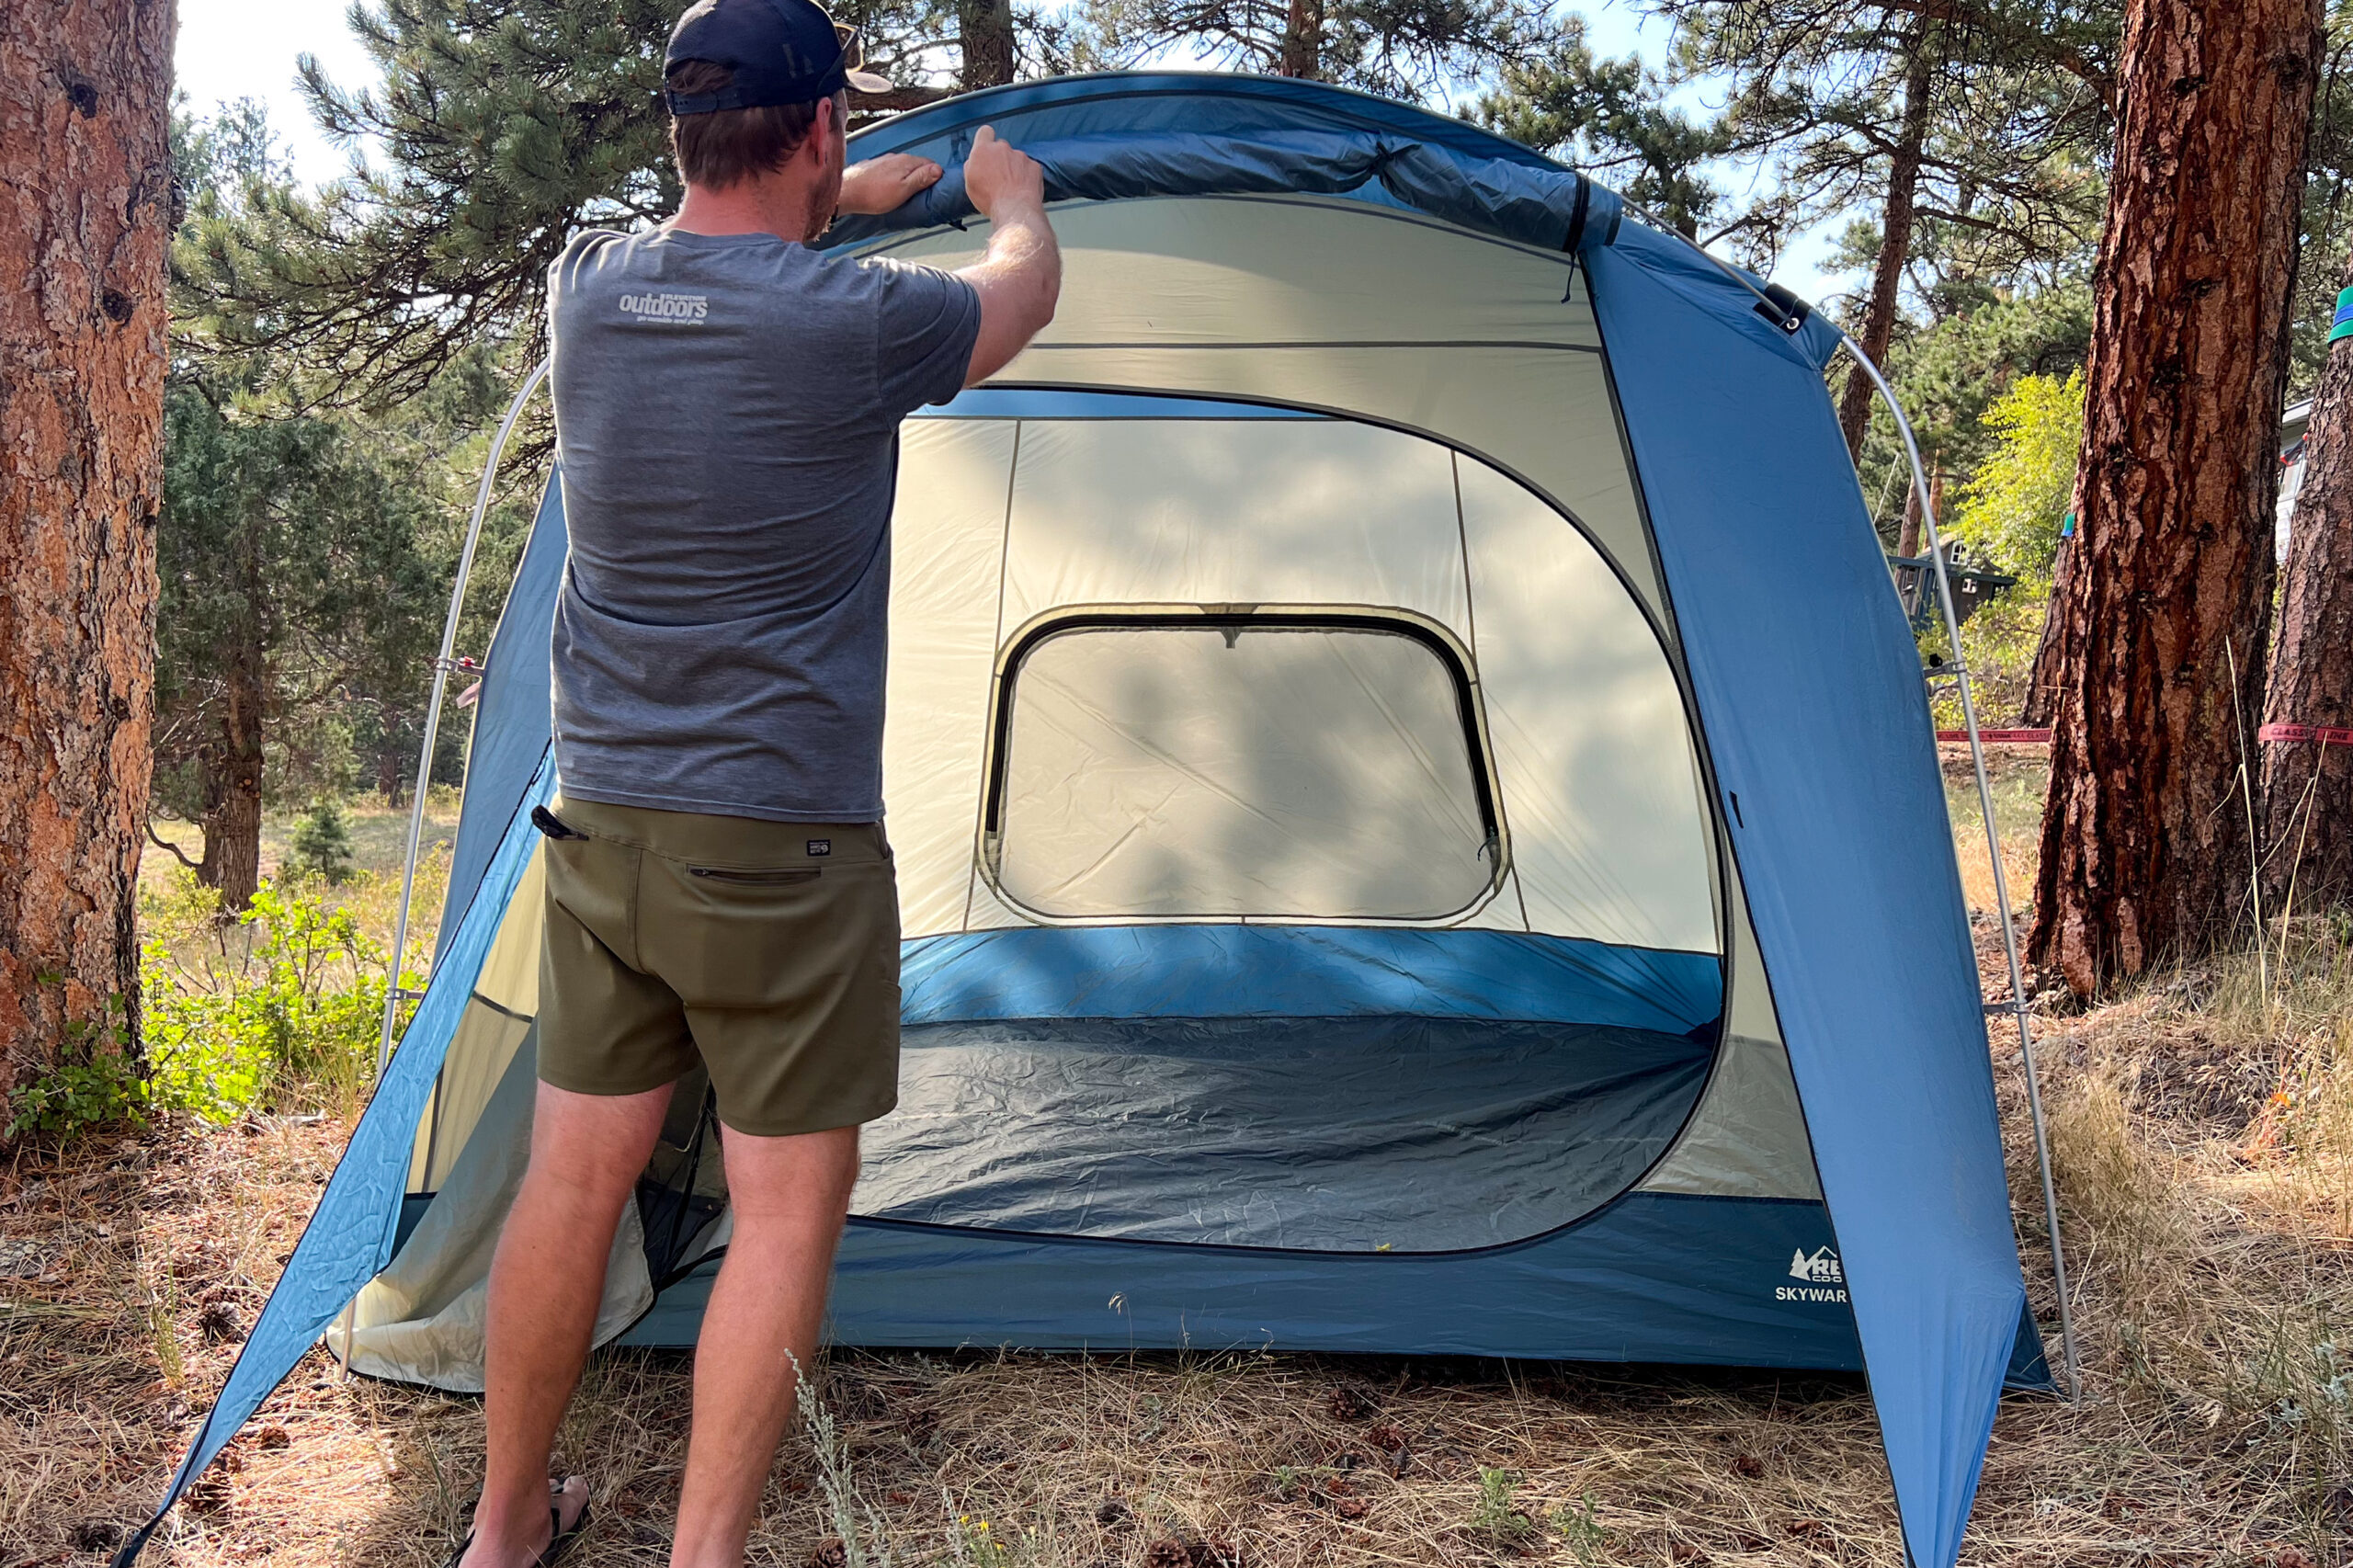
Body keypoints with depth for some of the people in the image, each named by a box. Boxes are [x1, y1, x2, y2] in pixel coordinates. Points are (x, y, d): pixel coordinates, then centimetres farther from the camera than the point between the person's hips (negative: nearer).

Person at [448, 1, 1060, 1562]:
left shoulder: (588, 290, 1)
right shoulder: (857, 323, -15)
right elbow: (1026, 290, 8)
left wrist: (854, 198, 39)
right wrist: (1012, 194, 30)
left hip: (601, 827, 6)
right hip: (784, 848, -6)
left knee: (574, 1175, 16)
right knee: (787, 1206, 5)